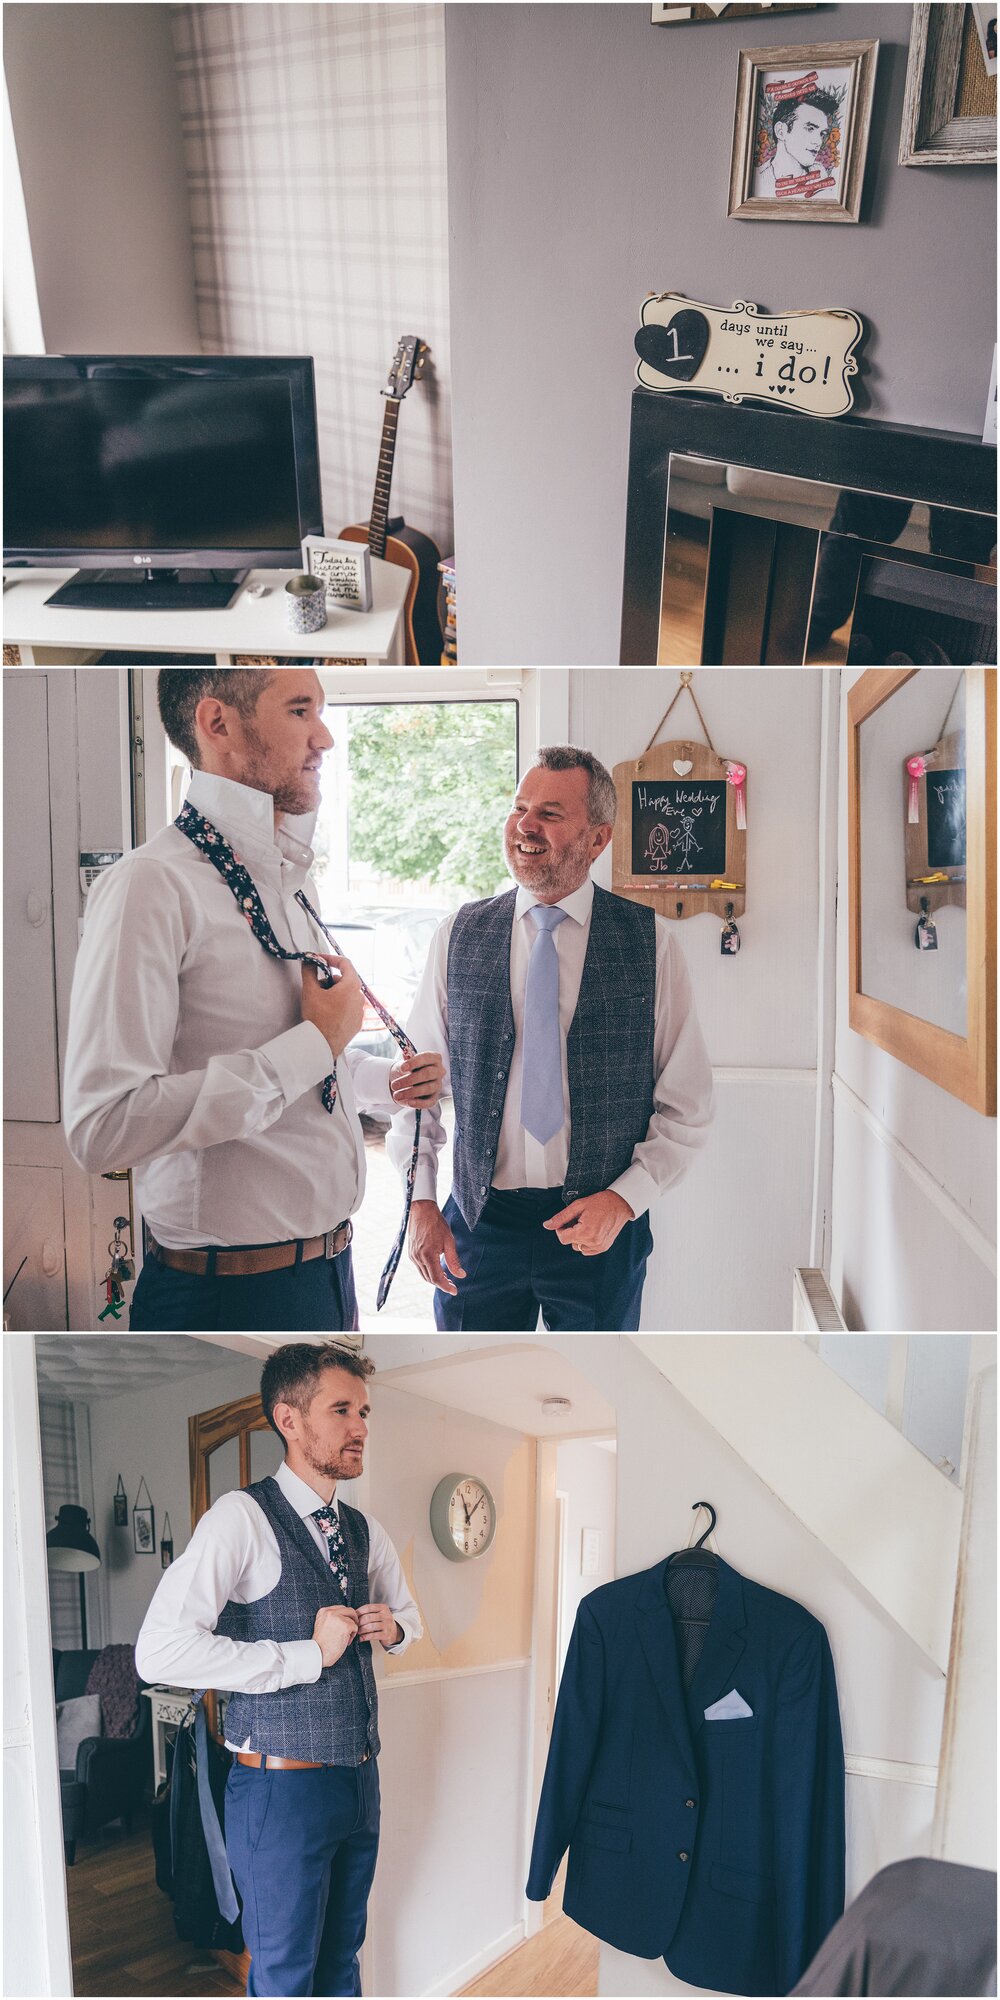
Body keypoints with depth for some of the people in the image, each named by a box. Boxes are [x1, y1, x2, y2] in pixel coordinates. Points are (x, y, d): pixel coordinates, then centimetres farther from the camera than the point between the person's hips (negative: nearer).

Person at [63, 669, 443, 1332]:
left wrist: (385, 1079, 9)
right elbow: (102, 1128, -28)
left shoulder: (290, 877, 10)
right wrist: (316, 1044, -23)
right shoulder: (153, 884, -19)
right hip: (231, 1293, -8)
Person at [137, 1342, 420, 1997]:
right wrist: (306, 1654, -24)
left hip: (360, 1782, 7)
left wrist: (394, 1627, 0)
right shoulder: (243, 1518, -17)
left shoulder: (365, 1531, 7)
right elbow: (160, 1650, -28)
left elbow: (409, 1614, 25)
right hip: (282, 1788, -7)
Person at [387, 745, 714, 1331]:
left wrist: (625, 1199, -12)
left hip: (604, 1223, -1)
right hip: (478, 1222, 1)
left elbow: (688, 1106, -2)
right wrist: (422, 1202, -3)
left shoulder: (653, 943, -5)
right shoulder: (458, 937, 1)